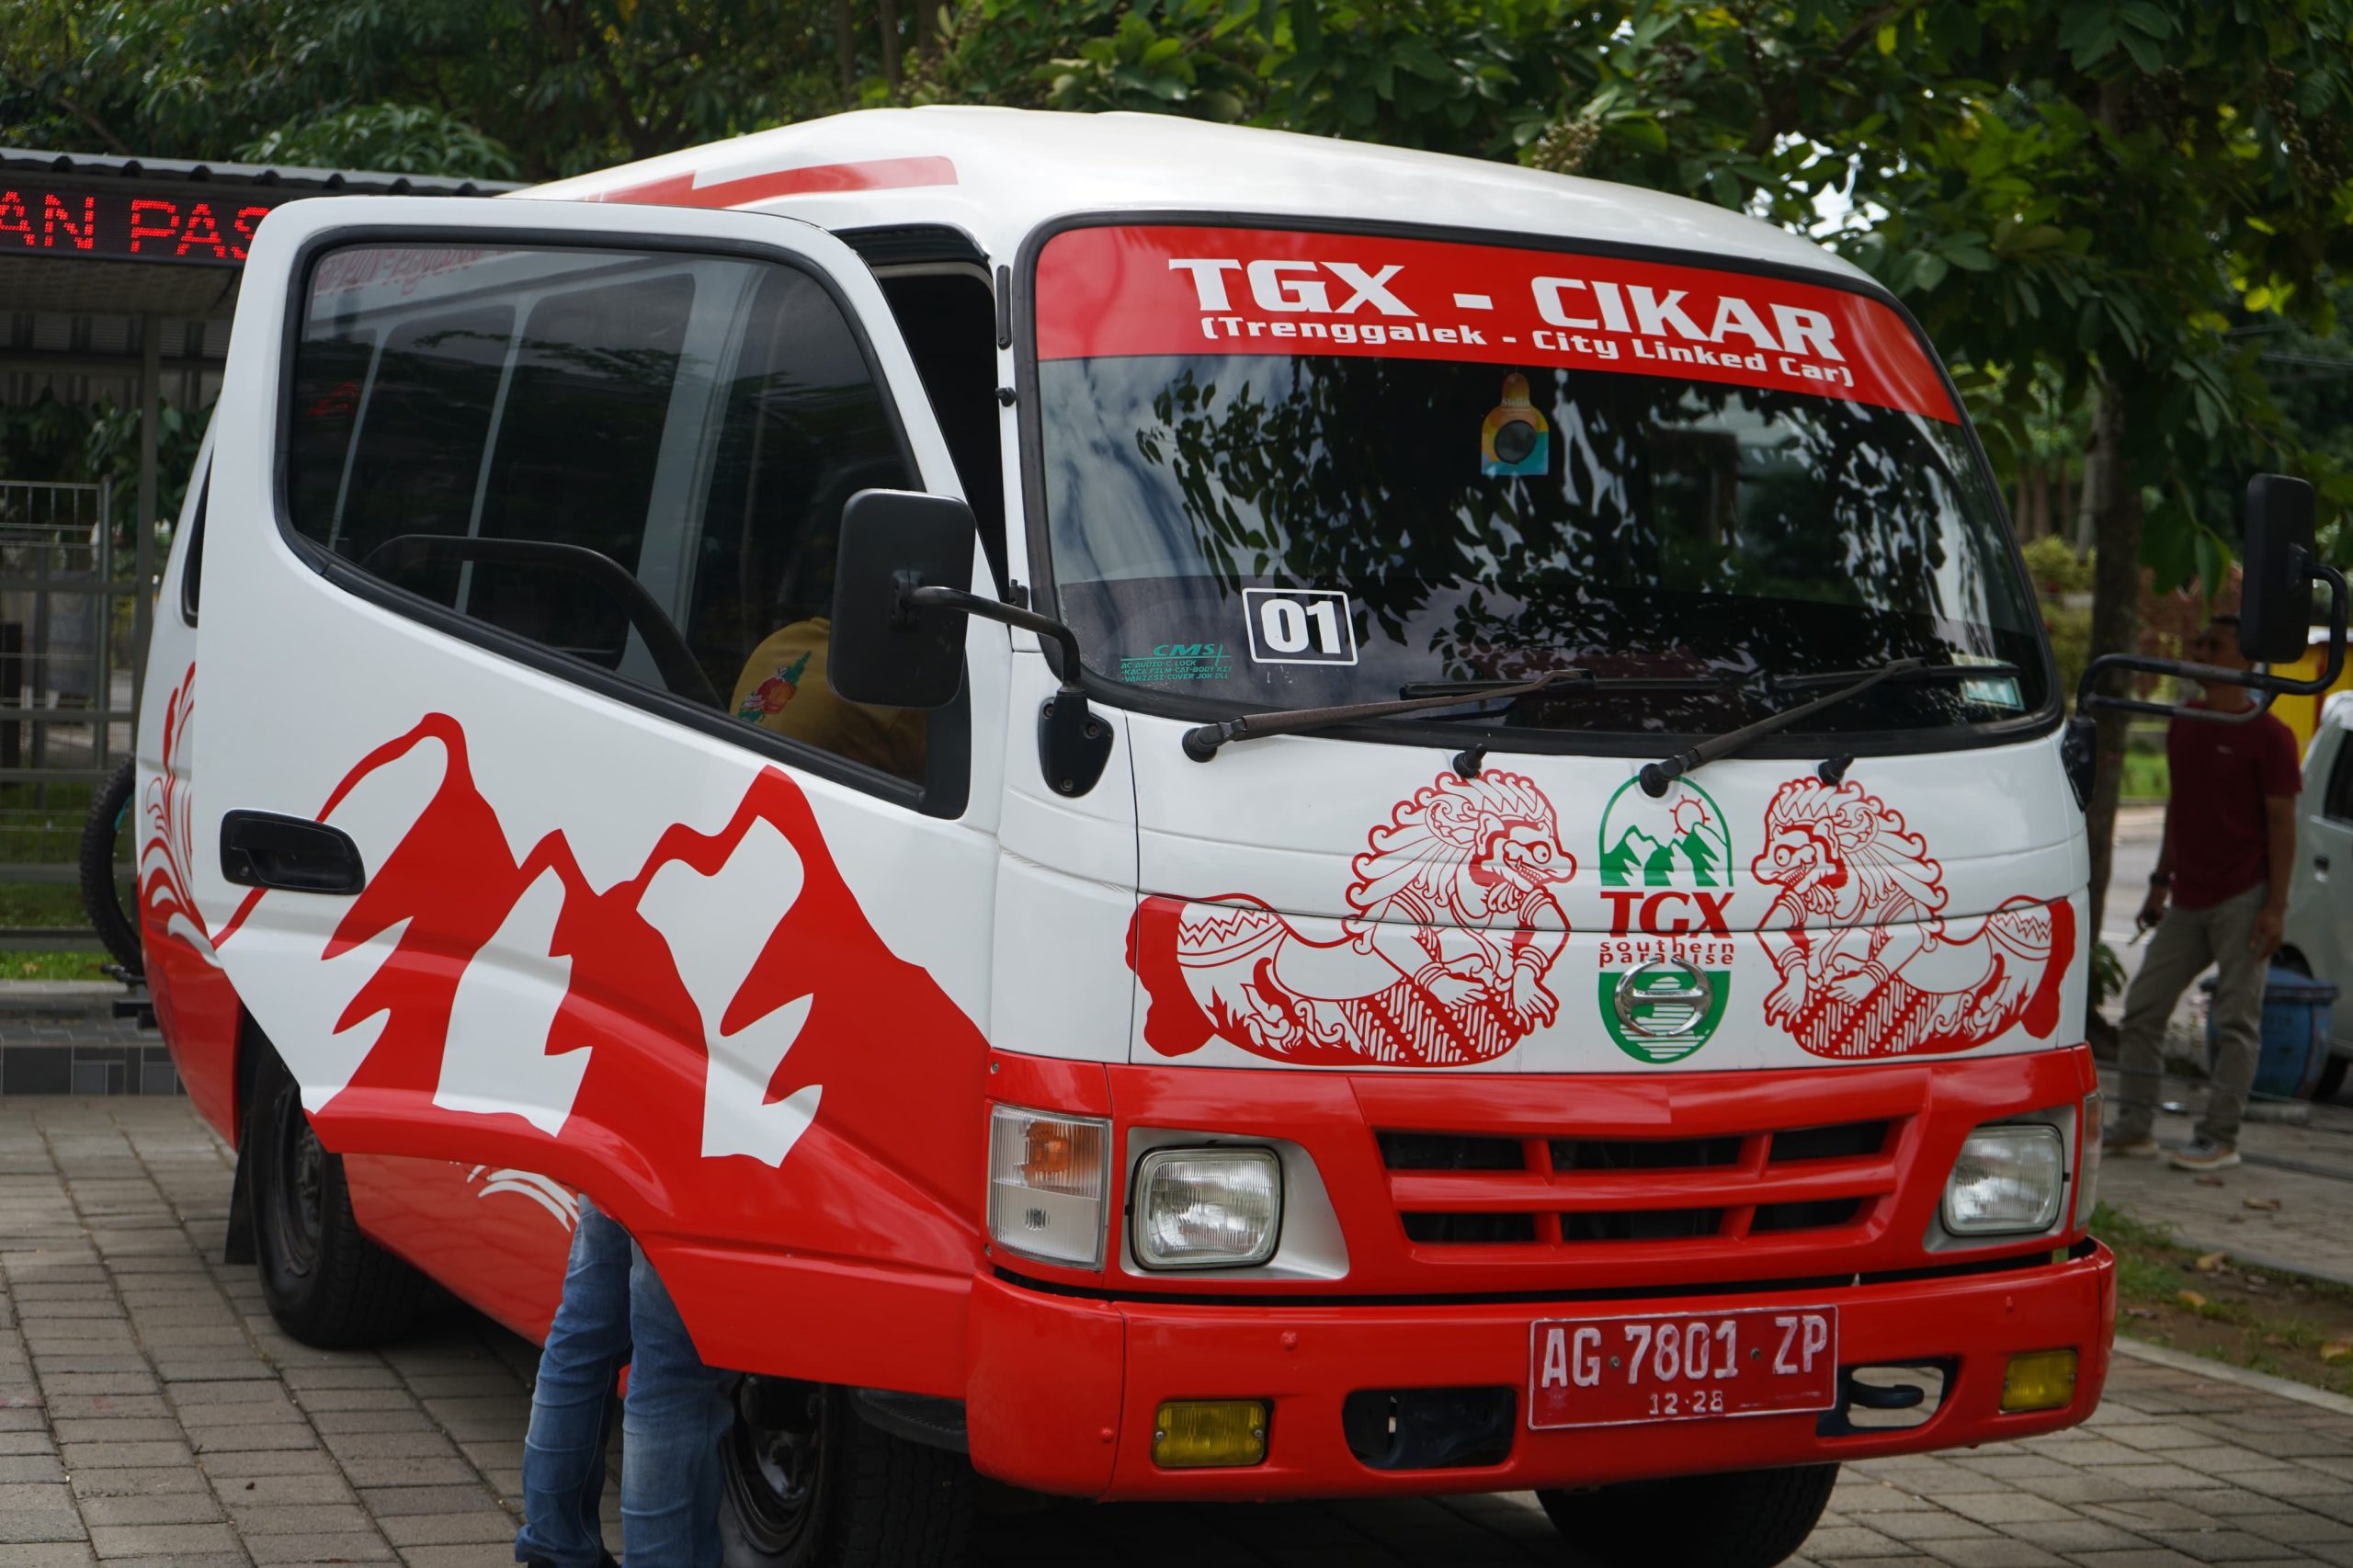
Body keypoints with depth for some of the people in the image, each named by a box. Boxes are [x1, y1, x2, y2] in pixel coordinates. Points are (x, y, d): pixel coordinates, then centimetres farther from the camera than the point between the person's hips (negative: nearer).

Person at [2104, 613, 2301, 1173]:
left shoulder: (2268, 735, -8)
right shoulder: (2183, 728, 12)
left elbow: (2282, 821, -9)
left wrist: (2276, 905, -15)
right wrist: (2162, 881, 16)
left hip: (2242, 901, -7)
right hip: (2187, 901, 7)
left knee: (2237, 1021, -2)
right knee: (2142, 1007, 4)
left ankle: (2220, 1138, 1)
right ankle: (2135, 1126, 11)